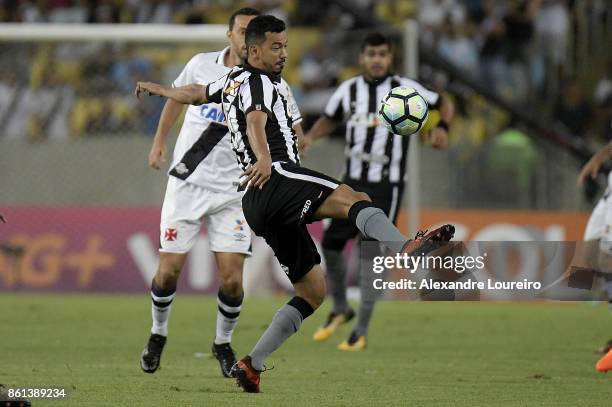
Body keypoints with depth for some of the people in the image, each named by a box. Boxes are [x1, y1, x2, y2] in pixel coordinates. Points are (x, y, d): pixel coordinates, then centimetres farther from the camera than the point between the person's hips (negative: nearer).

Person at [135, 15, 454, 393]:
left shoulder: (233, 79, 28)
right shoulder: (259, 82, 0)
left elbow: (194, 92, 47)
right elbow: (256, 123, -21)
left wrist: (159, 89, 68)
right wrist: (264, 160, -41)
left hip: (260, 206, 10)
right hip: (276, 179, -10)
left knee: (312, 290, 10)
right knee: (356, 199, -34)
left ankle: (252, 365, 3)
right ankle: (405, 248, -66)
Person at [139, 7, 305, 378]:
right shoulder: (202, 65, -2)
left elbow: (296, 135, -4)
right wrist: (159, 141, 17)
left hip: (233, 191, -1)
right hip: (187, 183, 1)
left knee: (232, 278, -9)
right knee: (169, 271, -2)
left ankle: (224, 344, 16)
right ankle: (158, 335, 25)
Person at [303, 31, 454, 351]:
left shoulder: (404, 89, -4)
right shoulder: (348, 90, 5)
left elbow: (443, 104, 7)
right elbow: (330, 119, 21)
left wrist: (441, 127, -13)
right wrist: (310, 136, 3)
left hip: (387, 186, -4)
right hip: (353, 181, 4)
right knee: (331, 244, 0)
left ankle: (361, 333, 0)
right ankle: (340, 310, 25)